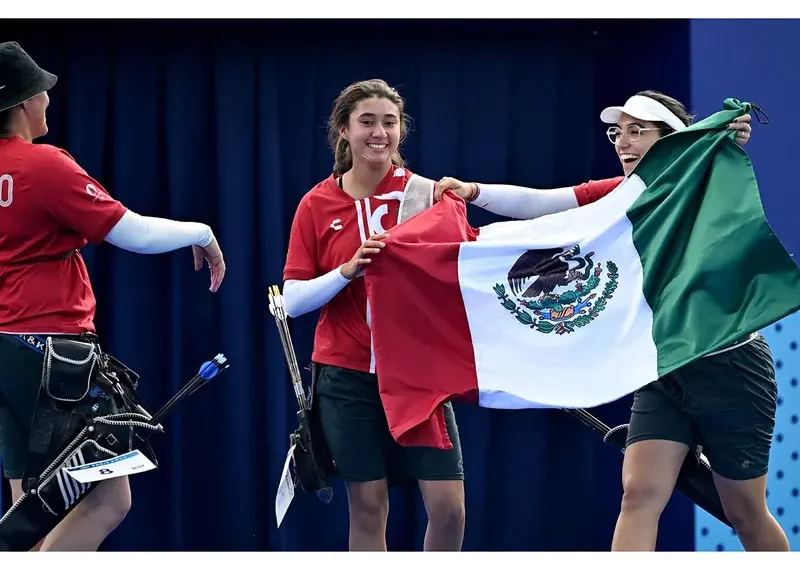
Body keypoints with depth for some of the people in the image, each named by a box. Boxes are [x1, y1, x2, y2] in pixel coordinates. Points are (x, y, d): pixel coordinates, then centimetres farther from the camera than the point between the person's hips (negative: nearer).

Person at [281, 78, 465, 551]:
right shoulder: (317, 205, 1)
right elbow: (293, 300, -1)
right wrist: (348, 270, -16)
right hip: (348, 375, 0)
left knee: (448, 508, -6)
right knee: (368, 509, 2)